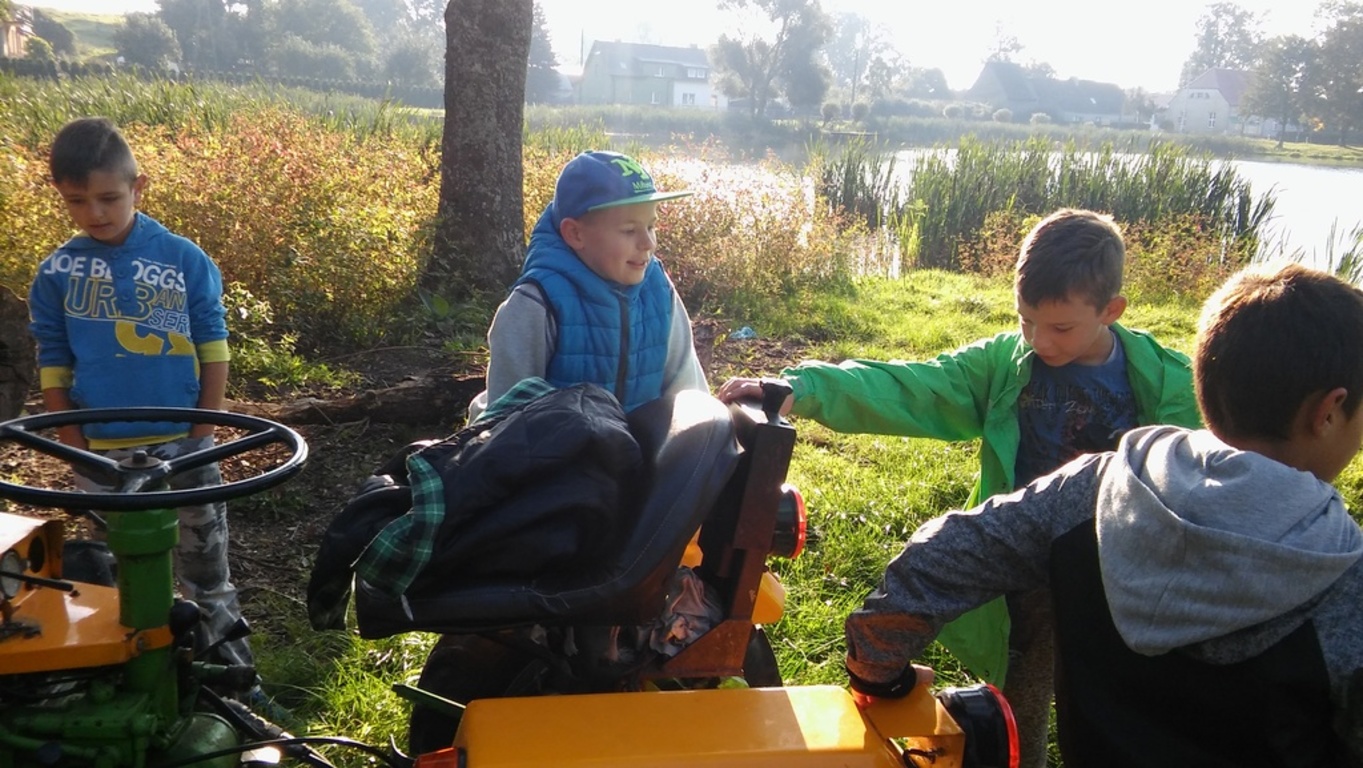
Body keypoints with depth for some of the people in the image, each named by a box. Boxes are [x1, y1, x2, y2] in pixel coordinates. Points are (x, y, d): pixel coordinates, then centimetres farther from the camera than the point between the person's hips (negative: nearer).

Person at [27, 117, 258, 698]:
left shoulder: (185, 260, -7)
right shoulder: (55, 274, -2)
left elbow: (213, 349, -2)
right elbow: (53, 368, 4)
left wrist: (202, 436, -4)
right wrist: (76, 452, -1)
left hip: (183, 446, -1)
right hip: (103, 454, 1)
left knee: (206, 568, 9)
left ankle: (230, 668, 21)